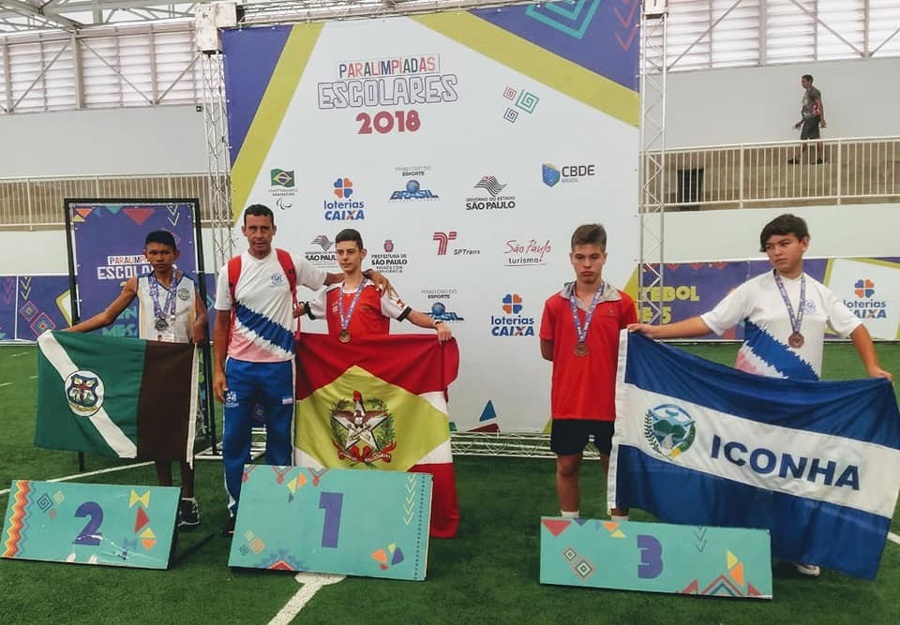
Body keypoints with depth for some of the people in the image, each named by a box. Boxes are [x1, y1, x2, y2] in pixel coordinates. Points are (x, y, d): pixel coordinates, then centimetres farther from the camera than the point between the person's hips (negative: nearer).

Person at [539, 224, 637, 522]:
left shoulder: (622, 303, -5)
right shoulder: (555, 304, -1)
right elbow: (547, 351, 8)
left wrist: (600, 361, -4)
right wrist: (572, 359, 0)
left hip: (609, 402, -1)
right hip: (567, 402, 1)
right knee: (567, 466, 12)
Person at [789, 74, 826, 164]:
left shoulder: (813, 92, -11)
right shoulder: (807, 92, 18)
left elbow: (820, 106, -17)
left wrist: (822, 119, -22)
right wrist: (801, 121, 24)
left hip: (812, 118, -9)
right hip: (809, 119, 9)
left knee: (803, 139, -7)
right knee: (815, 138, 7)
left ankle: (797, 159, -5)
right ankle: (821, 158, 7)